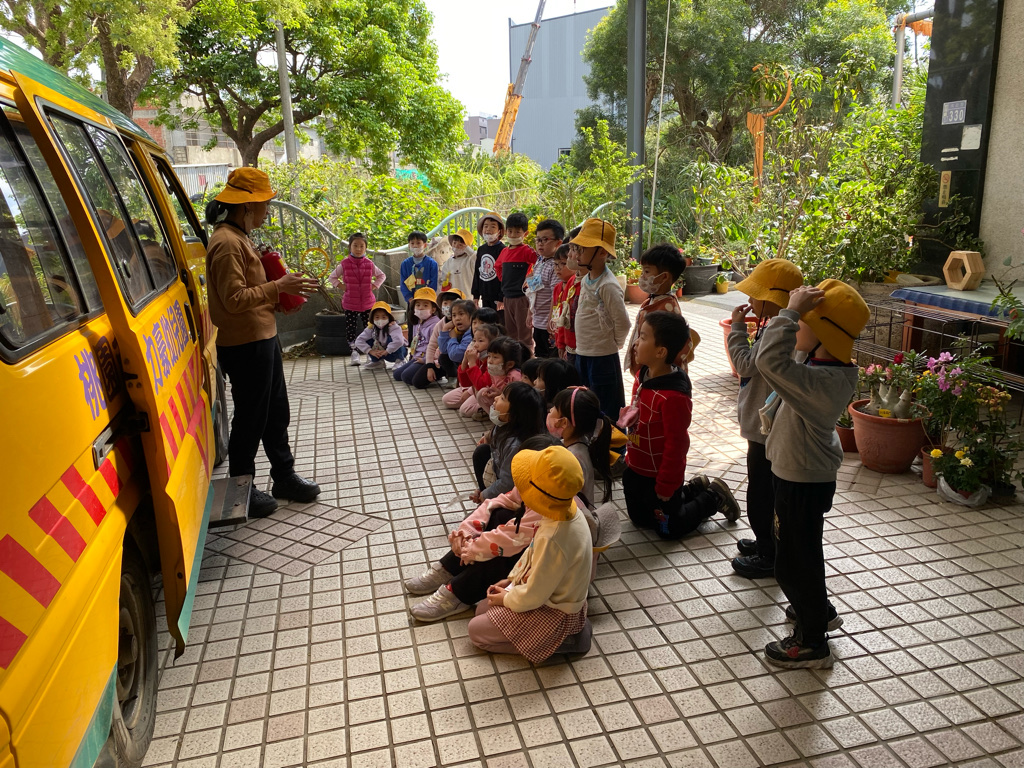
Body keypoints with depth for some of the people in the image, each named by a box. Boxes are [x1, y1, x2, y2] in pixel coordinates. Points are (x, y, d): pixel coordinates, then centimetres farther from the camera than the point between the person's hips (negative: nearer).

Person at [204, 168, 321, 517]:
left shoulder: (239, 238, 15)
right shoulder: (226, 243, -18)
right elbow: (233, 299, -25)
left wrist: (281, 291, 11)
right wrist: (277, 287, -23)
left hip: (263, 338, 10)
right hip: (245, 345, -10)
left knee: (276, 412, 17)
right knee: (251, 418, 1)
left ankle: (284, 476, 29)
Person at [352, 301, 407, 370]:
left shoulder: (393, 326, -28)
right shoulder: (371, 328, -13)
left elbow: (398, 341, -44)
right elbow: (359, 341, -18)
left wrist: (387, 351, -39)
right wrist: (371, 351, -28)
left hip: (398, 351, -4)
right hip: (384, 353, 4)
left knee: (390, 337, -32)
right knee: (368, 341, -14)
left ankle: (400, 361, -16)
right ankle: (378, 362, 4)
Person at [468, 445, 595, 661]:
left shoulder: (553, 539, -38)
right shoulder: (569, 511, -11)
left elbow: (534, 596, -25)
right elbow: (533, 553, 8)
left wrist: (506, 599, -7)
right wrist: (511, 579, 7)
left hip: (553, 612, -9)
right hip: (555, 595, 9)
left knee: (476, 630, 0)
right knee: (482, 609, 19)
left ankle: (563, 640, -1)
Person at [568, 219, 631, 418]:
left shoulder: (608, 286, -20)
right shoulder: (586, 280, 7)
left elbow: (622, 323, -20)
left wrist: (614, 343, -5)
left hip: (603, 358, -9)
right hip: (582, 355, 9)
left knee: (606, 410, 3)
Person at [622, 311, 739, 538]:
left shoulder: (673, 396, -32)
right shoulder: (642, 376, -5)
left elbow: (676, 444, -25)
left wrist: (665, 487, -18)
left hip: (658, 476, -8)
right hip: (635, 469, 8)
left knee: (668, 529, 11)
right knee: (639, 518, 25)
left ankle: (713, 498, 27)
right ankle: (694, 490, 34)